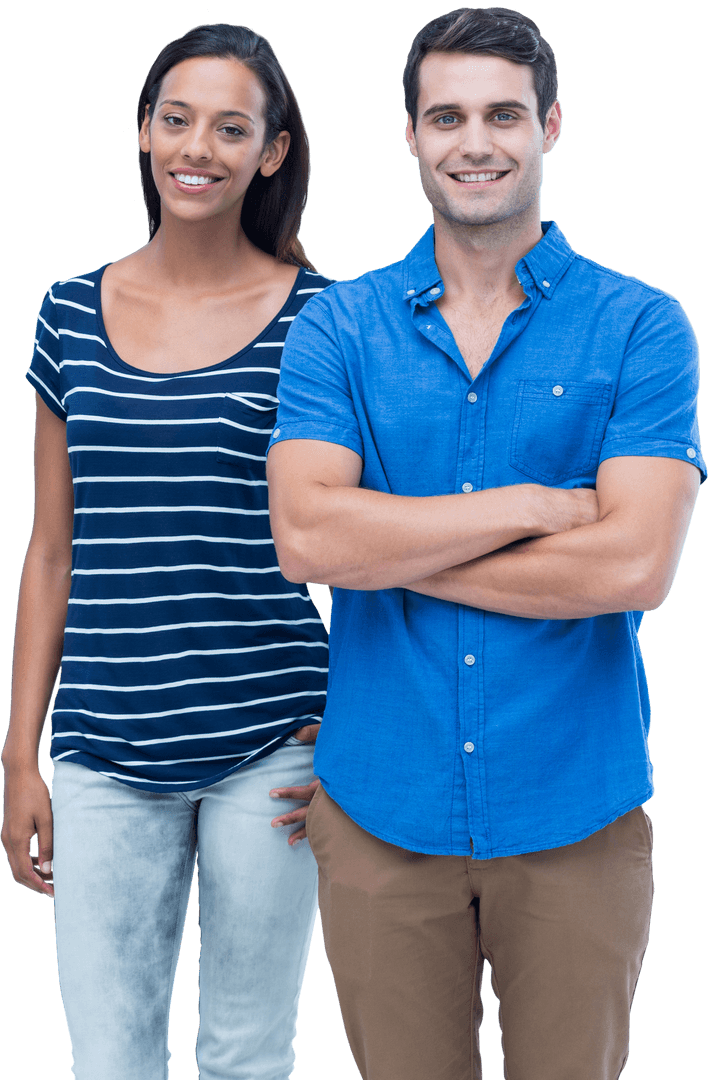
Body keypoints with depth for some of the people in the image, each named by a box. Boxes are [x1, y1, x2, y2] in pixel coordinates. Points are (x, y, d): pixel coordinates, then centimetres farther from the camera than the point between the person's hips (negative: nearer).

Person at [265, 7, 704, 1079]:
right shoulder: (338, 327, 1)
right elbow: (304, 537, -13)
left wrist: (392, 551, -11)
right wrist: (534, 505, -16)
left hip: (573, 816, -1)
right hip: (381, 809, 1)